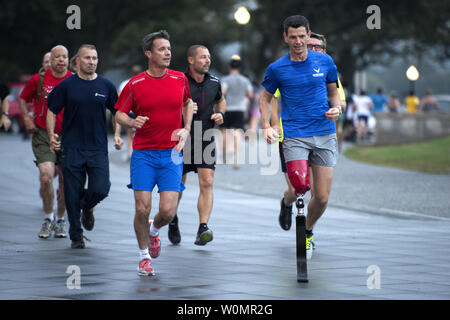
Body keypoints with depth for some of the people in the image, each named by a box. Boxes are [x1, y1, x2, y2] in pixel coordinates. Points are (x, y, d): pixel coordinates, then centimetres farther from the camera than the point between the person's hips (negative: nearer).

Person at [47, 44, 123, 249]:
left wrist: (117, 135, 3)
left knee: (100, 189, -12)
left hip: (98, 149, 1)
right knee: (73, 196, 0)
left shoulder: (106, 86, 6)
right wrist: (51, 135, -7)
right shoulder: (66, 85, 1)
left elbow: (117, 113, 16)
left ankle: (87, 207, 24)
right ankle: (76, 236, 16)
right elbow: (52, 111, 6)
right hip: (72, 149, -1)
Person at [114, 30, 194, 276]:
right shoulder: (135, 84, -4)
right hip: (143, 154, -1)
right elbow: (120, 114, 4)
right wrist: (132, 122, -18)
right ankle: (144, 256, 16)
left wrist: (186, 129, 8)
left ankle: (154, 230, 28)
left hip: (171, 154, 1)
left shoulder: (180, 79, 3)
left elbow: (187, 103, 22)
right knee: (142, 209, -7)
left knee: (168, 211, -9)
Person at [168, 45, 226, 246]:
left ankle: (203, 229, -18)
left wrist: (220, 114, 7)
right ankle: (173, 221, 34)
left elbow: (221, 101, 27)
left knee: (207, 183, -12)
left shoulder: (214, 83, 7)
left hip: (206, 141, 3)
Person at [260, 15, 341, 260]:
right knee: (300, 184, -26)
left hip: (324, 133, 2)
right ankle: (290, 197, 11)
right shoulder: (277, 69, 1)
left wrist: (336, 108, -4)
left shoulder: (325, 62, 5)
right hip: (294, 135, -2)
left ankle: (308, 233, 29)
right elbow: (265, 99, 13)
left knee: (322, 198, 0)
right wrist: (266, 127, -2)